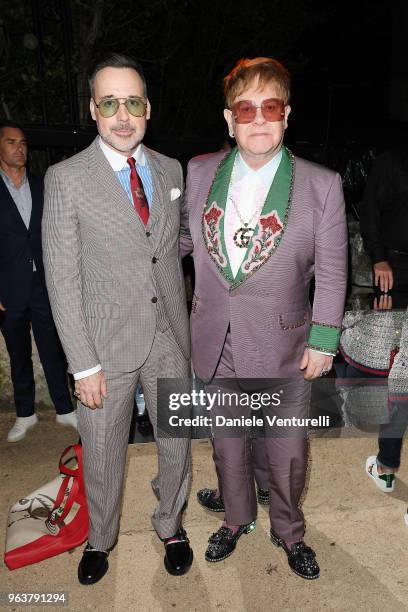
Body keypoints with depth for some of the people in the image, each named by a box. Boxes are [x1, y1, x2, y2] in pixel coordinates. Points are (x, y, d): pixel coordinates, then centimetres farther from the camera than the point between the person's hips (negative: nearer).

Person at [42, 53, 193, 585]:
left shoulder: (170, 170, 4)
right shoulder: (66, 179, -9)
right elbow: (62, 281, -10)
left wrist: (184, 327, 9)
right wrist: (83, 365, -13)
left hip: (170, 339, 4)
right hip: (108, 342, -3)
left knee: (176, 442, 17)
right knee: (103, 451, 15)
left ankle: (170, 524, 46)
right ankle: (101, 538, 45)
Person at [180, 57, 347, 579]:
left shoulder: (321, 184, -8)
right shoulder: (199, 172, -1)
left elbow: (331, 271, -4)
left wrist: (324, 340, -5)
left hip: (282, 347, -2)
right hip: (214, 343, 3)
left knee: (287, 449, 13)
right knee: (227, 441, 20)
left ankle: (288, 531, 44)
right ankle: (237, 518, 48)